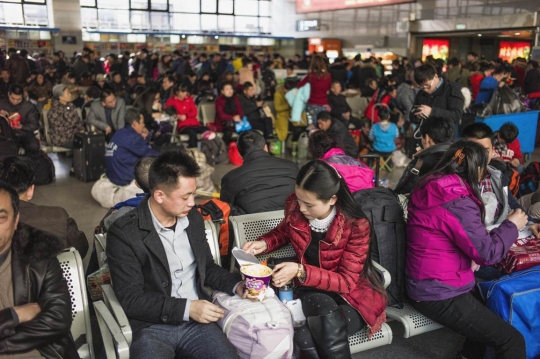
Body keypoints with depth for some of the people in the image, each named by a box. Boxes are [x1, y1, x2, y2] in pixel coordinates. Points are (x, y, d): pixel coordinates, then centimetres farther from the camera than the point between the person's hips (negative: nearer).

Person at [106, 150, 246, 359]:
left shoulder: (193, 218, 7)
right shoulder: (124, 233, -10)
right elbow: (130, 299, -12)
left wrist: (236, 285, 2)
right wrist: (186, 308, -19)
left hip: (197, 321, 4)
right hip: (151, 327, -4)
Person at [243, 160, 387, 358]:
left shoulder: (356, 226, -23)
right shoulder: (294, 206, -11)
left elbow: (347, 282, -20)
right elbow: (283, 232, 12)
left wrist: (300, 272, -33)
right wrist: (264, 243, -10)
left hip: (351, 294, -3)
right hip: (311, 290, 3)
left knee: (305, 335, -32)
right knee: (322, 306, -36)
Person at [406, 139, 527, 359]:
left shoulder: (430, 189, 5)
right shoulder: (457, 202, -23)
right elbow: (487, 253, -18)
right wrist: (511, 225, -3)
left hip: (426, 285, 10)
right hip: (439, 295, -10)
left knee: (490, 303, 28)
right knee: (512, 341, -4)